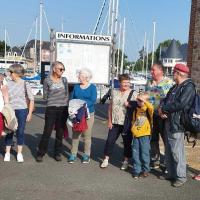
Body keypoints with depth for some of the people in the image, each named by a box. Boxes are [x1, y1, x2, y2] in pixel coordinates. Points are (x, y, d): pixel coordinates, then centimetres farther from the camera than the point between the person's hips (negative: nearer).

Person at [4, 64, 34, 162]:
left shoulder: (25, 84, -5)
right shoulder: (7, 82, 1)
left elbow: (31, 99, 0)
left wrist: (30, 113, -3)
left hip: (22, 110, -2)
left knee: (20, 132, 6)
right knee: (9, 132, 8)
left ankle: (19, 153, 19)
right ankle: (7, 153, 21)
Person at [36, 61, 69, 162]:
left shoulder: (64, 80, 8)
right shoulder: (47, 80, -1)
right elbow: (45, 96, 3)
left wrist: (65, 103, 8)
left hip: (63, 109, 3)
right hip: (51, 109, -3)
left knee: (60, 132, 8)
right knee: (47, 132, -3)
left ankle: (57, 153, 20)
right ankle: (40, 153, 10)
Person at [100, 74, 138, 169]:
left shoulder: (133, 93, -4)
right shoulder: (115, 92, 6)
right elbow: (110, 107, 9)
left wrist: (129, 105, -22)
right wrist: (110, 121, 6)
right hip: (115, 122, 3)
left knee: (127, 142, 7)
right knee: (110, 140, 5)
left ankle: (126, 161, 24)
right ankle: (106, 159, 21)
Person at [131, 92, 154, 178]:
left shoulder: (148, 109, -4)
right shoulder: (136, 110, 11)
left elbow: (151, 107, -29)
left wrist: (144, 100, -32)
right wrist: (133, 130, 13)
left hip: (144, 135, -5)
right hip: (136, 135, 5)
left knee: (145, 153, 3)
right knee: (135, 153, 7)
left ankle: (145, 170, 17)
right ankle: (136, 170, 18)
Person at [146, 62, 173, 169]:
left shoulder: (169, 82, -7)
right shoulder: (149, 83, 13)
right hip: (151, 116, 6)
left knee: (167, 140, 2)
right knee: (153, 139, 14)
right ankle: (154, 161, 28)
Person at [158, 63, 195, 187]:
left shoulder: (189, 87, -12)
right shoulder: (175, 87, 19)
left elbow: (180, 104, -22)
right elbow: (166, 100, 18)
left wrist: (163, 109, -11)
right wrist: (161, 109, -4)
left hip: (177, 124, -9)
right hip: (168, 122, 9)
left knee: (177, 151, -4)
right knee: (169, 150, 15)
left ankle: (181, 177, 9)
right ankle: (171, 174, 27)